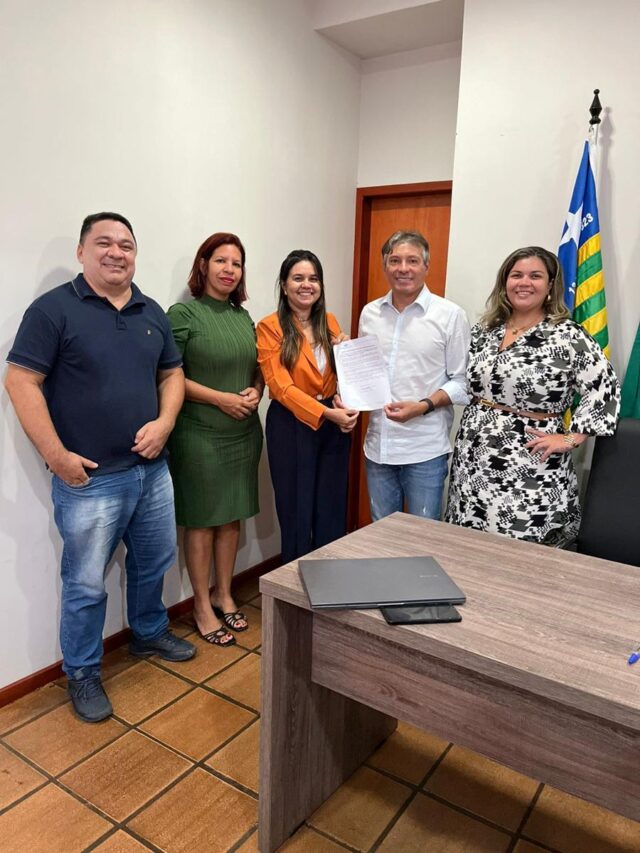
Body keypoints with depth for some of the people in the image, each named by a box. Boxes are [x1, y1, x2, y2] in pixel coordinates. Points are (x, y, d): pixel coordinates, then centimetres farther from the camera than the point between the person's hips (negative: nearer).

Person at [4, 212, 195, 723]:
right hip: (89, 478, -5)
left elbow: (172, 373, 14)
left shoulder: (152, 313, 9)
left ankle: (150, 633, 46)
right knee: (86, 584, 7)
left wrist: (164, 422, -5)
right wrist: (57, 456, -17)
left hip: (151, 470, 6)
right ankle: (82, 674, 29)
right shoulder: (55, 309, -9)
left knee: (155, 561, 21)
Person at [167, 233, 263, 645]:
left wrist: (256, 392, -4)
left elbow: (258, 368, 17)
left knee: (232, 517, 14)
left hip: (244, 434, 6)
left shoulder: (243, 316, 10)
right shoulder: (183, 314, -9)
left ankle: (224, 594, 31)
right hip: (199, 437, -6)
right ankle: (202, 606, 22)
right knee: (201, 521, 6)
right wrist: (221, 398, -18)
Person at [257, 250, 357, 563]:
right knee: (297, 511, 7)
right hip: (291, 425, -5)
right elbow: (281, 386, -15)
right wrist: (327, 413, -22)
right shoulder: (270, 327, -8)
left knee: (332, 510, 12)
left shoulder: (329, 322, 9)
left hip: (334, 423, 5)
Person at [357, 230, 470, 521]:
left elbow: (463, 382, -5)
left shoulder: (450, 315, -5)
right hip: (377, 447, 4)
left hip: (425, 451, -4)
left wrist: (424, 406, -19)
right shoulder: (369, 313, 8)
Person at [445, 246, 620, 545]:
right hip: (473, 463, 5)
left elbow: (604, 389, -9)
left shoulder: (568, 336, -8)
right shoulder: (484, 331, 10)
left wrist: (570, 439, -14)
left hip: (529, 468, -5)